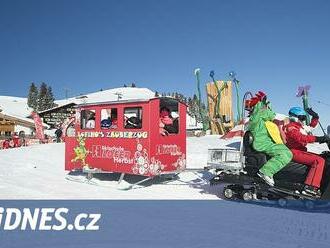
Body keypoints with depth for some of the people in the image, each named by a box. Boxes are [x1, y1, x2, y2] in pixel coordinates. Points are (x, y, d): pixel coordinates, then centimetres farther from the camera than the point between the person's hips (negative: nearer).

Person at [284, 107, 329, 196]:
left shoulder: (298, 125, 22)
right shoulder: (290, 126, -10)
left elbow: (312, 126, 35)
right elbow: (300, 138, -28)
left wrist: (315, 117, 20)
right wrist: (317, 138, -34)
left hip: (300, 151, 11)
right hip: (295, 152, -11)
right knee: (319, 161, -22)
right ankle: (311, 187, -29)